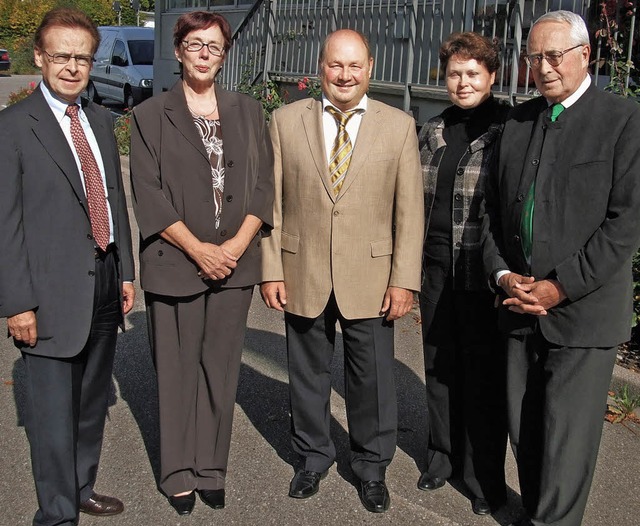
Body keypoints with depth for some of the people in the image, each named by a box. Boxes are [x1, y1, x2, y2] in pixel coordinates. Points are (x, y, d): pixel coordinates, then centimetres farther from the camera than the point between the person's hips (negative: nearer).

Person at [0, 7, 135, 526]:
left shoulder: (101, 120, 12)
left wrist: (126, 271, 13)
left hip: (105, 282, 7)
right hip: (54, 289, -6)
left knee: (92, 402, 19)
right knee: (54, 411, 1)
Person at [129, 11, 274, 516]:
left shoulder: (248, 112, 10)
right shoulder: (151, 115, 2)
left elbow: (264, 185, 6)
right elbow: (149, 196, -4)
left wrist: (238, 243, -9)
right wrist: (199, 250, -12)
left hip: (234, 262, 2)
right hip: (175, 264, -2)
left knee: (221, 369, 8)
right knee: (177, 371, 5)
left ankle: (212, 470, 21)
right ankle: (179, 474, 20)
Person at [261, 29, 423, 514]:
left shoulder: (399, 126, -1)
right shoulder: (287, 121, 1)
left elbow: (409, 210, -2)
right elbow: (272, 202, 1)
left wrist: (404, 279, -6)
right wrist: (271, 269, -3)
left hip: (371, 277, 0)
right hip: (302, 273, 1)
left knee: (372, 377, 9)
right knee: (308, 372, 14)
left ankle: (372, 466, 31)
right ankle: (313, 457, 36)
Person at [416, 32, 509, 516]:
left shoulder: (510, 130, -7)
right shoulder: (433, 131, 9)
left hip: (484, 275, -5)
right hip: (436, 270, 5)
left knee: (485, 376, 5)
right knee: (439, 365, 16)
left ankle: (486, 476, 22)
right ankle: (444, 455, 34)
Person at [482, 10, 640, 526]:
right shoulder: (518, 121, 10)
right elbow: (494, 208, 12)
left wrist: (560, 287, -15)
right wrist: (503, 274, -3)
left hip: (583, 309, -5)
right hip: (520, 306, 5)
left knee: (567, 437, 2)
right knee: (524, 428, 12)